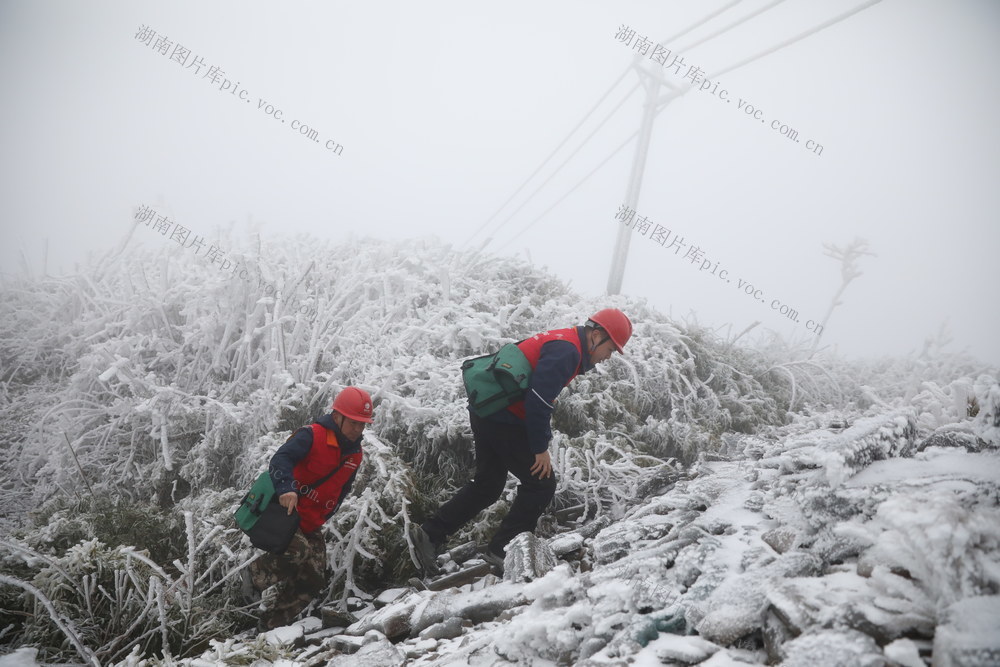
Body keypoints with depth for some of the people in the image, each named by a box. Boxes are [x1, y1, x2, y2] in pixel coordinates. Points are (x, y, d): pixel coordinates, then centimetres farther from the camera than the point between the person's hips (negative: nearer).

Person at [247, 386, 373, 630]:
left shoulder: (355, 454, 8)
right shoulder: (312, 436, -14)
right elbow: (281, 459, -27)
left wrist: (322, 517, 3)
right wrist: (286, 489, -46)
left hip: (311, 524, 8)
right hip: (284, 509, -8)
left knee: (312, 581, 3)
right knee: (299, 549, -34)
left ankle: (271, 626, 17)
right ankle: (258, 572, -4)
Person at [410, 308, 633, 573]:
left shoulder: (559, 343, 17)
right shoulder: (566, 351, -16)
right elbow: (538, 400, -23)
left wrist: (538, 441, 18)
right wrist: (541, 448, -16)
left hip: (487, 415, 10)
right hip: (505, 421, -10)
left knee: (487, 486, 18)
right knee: (541, 484, 1)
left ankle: (429, 534, 17)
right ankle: (503, 551, 5)